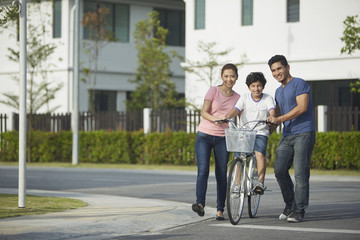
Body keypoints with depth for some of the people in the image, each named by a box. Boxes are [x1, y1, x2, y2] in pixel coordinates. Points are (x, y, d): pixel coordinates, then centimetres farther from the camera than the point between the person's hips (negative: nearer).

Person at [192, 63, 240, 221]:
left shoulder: (237, 98, 9)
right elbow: (204, 112, -8)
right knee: (203, 170, -16)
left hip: (222, 138, 2)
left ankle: (220, 210, 6)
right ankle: (200, 204, -23)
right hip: (204, 136, -2)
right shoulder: (213, 91, 0)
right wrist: (215, 119, -26)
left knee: (221, 174, 1)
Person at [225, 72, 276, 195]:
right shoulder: (244, 98, 4)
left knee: (259, 153, -28)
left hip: (261, 133, -2)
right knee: (237, 157, -14)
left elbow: (272, 110, -17)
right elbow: (235, 110, -9)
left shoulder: (268, 99, 1)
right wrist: (226, 117, -30)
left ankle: (260, 183, -29)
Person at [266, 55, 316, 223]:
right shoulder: (278, 92, 21)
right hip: (286, 135, 7)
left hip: (303, 134, -7)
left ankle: (298, 211, -7)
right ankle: (289, 204, 12)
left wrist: (279, 119, -19)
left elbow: (302, 107, -16)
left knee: (300, 173, -10)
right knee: (279, 170, -4)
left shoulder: (299, 84, -4)